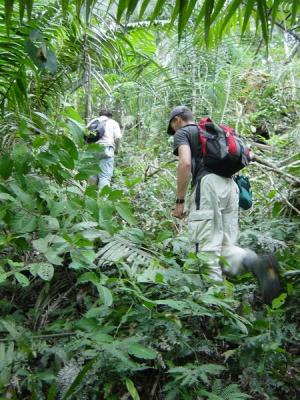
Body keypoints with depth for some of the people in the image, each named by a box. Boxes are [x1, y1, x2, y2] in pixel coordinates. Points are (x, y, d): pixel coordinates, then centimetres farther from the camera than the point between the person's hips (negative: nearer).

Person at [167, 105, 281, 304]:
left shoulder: (183, 133, 12)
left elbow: (185, 163, -7)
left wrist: (179, 201, -4)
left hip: (208, 183, -7)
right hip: (231, 185, 7)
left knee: (206, 249, -8)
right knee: (225, 247, 3)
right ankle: (258, 263, -23)